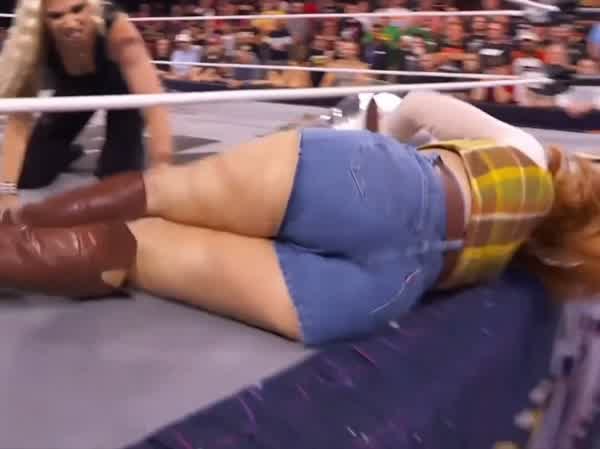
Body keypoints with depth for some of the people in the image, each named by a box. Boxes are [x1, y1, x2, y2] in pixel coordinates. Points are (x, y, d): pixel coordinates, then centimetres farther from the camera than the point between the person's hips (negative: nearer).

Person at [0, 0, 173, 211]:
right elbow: (19, 119, -32)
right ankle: (70, 154, 27)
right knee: (25, 176, -3)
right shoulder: (36, 44, -33)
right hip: (74, 91, 2)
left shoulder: (116, 28, -41)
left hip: (119, 86, -2)